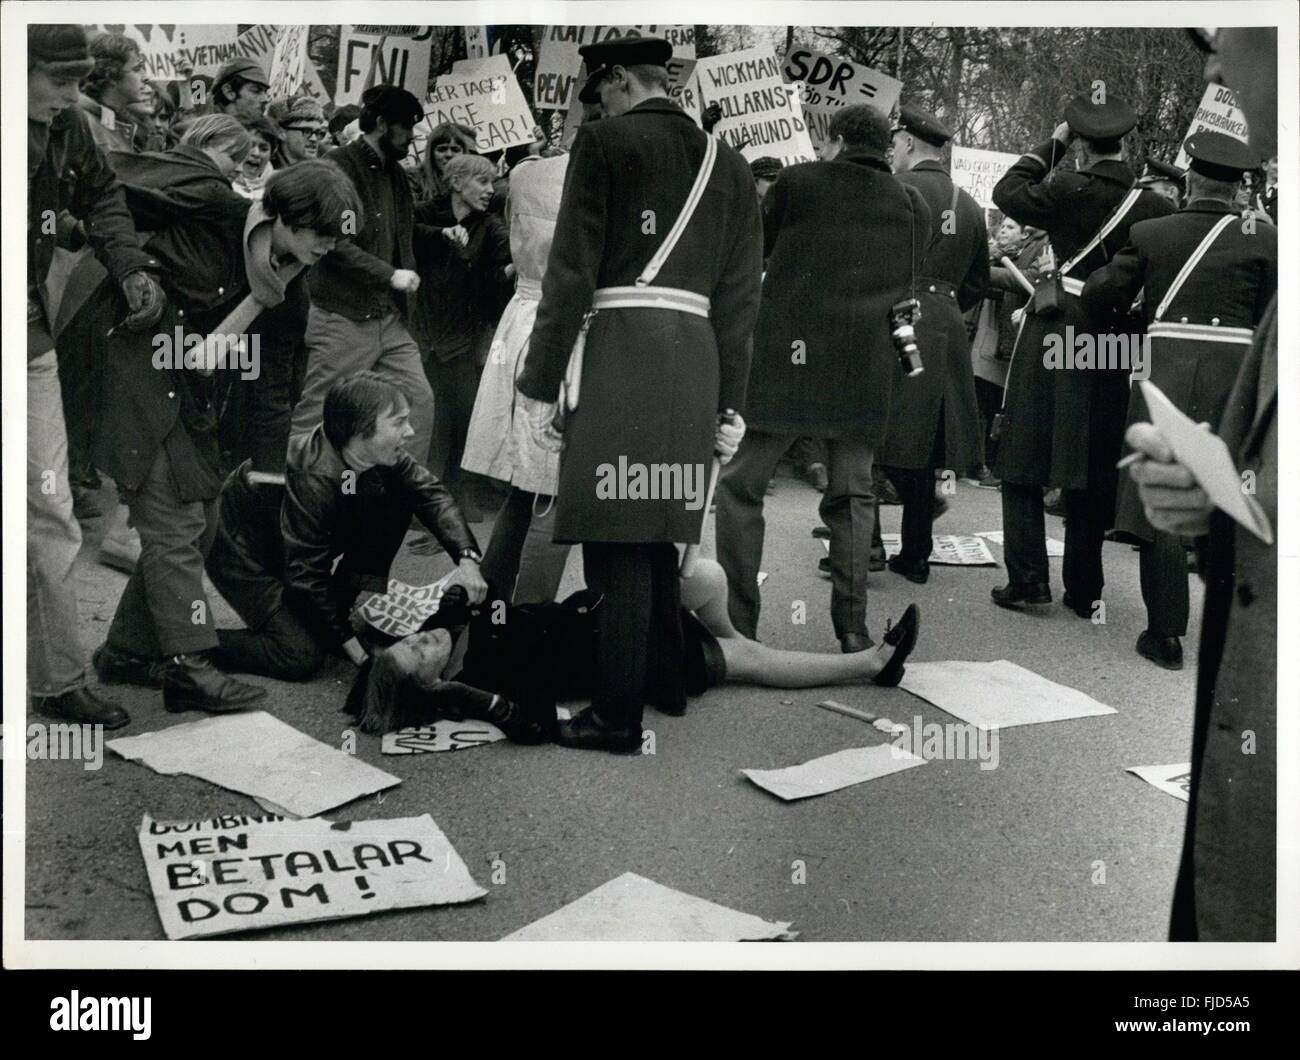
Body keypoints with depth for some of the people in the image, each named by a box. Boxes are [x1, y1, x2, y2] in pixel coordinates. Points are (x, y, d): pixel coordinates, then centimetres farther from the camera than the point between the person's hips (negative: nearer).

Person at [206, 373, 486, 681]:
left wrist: (467, 557, -26)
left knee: (396, 499, -6)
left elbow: (430, 493, -10)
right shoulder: (314, 482, -38)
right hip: (242, 550, -8)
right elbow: (306, 575, -32)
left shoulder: (380, 455, -18)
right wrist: (352, 644, -27)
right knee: (302, 657, -22)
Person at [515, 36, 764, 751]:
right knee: (656, 531, 18)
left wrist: (539, 385, -4)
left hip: (622, 353, -6)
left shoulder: (605, 142, -2)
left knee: (618, 538, -4)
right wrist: (727, 401, 18)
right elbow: (739, 295, 13)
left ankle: (618, 715, 0)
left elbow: (571, 272, -7)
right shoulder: (728, 163, 15)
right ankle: (664, 683, 28)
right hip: (696, 360, 6)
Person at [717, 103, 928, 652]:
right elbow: (906, 286, 18)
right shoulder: (914, 207, 11)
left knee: (741, 484, 5)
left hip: (787, 355, -3)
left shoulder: (798, 182, 2)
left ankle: (738, 622, 2)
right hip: (866, 367, 3)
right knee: (852, 493, 11)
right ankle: (852, 625, 8)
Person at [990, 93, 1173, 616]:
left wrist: (1050, 145, 8)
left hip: (1054, 334, -3)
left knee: (1025, 465, 6)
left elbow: (1007, 192, 3)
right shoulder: (1156, 207, -3)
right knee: (1091, 472, 12)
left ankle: (1029, 581, 2)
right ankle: (1083, 589, 17)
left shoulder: (1068, 189, -11)